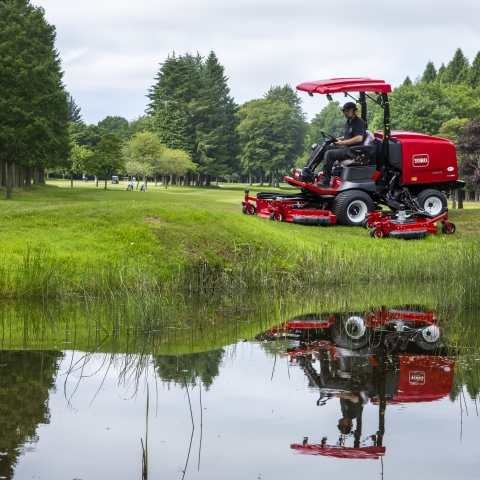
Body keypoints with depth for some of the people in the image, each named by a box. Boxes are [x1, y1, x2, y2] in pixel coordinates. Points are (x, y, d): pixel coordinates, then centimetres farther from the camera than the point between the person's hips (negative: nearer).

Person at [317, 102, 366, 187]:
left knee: (329, 154, -23)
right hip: (346, 148, 10)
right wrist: (338, 139, 13)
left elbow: (359, 138, -25)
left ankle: (325, 182, -23)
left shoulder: (359, 122, -12)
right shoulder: (348, 123, 19)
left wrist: (343, 142, -21)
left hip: (354, 151, -10)